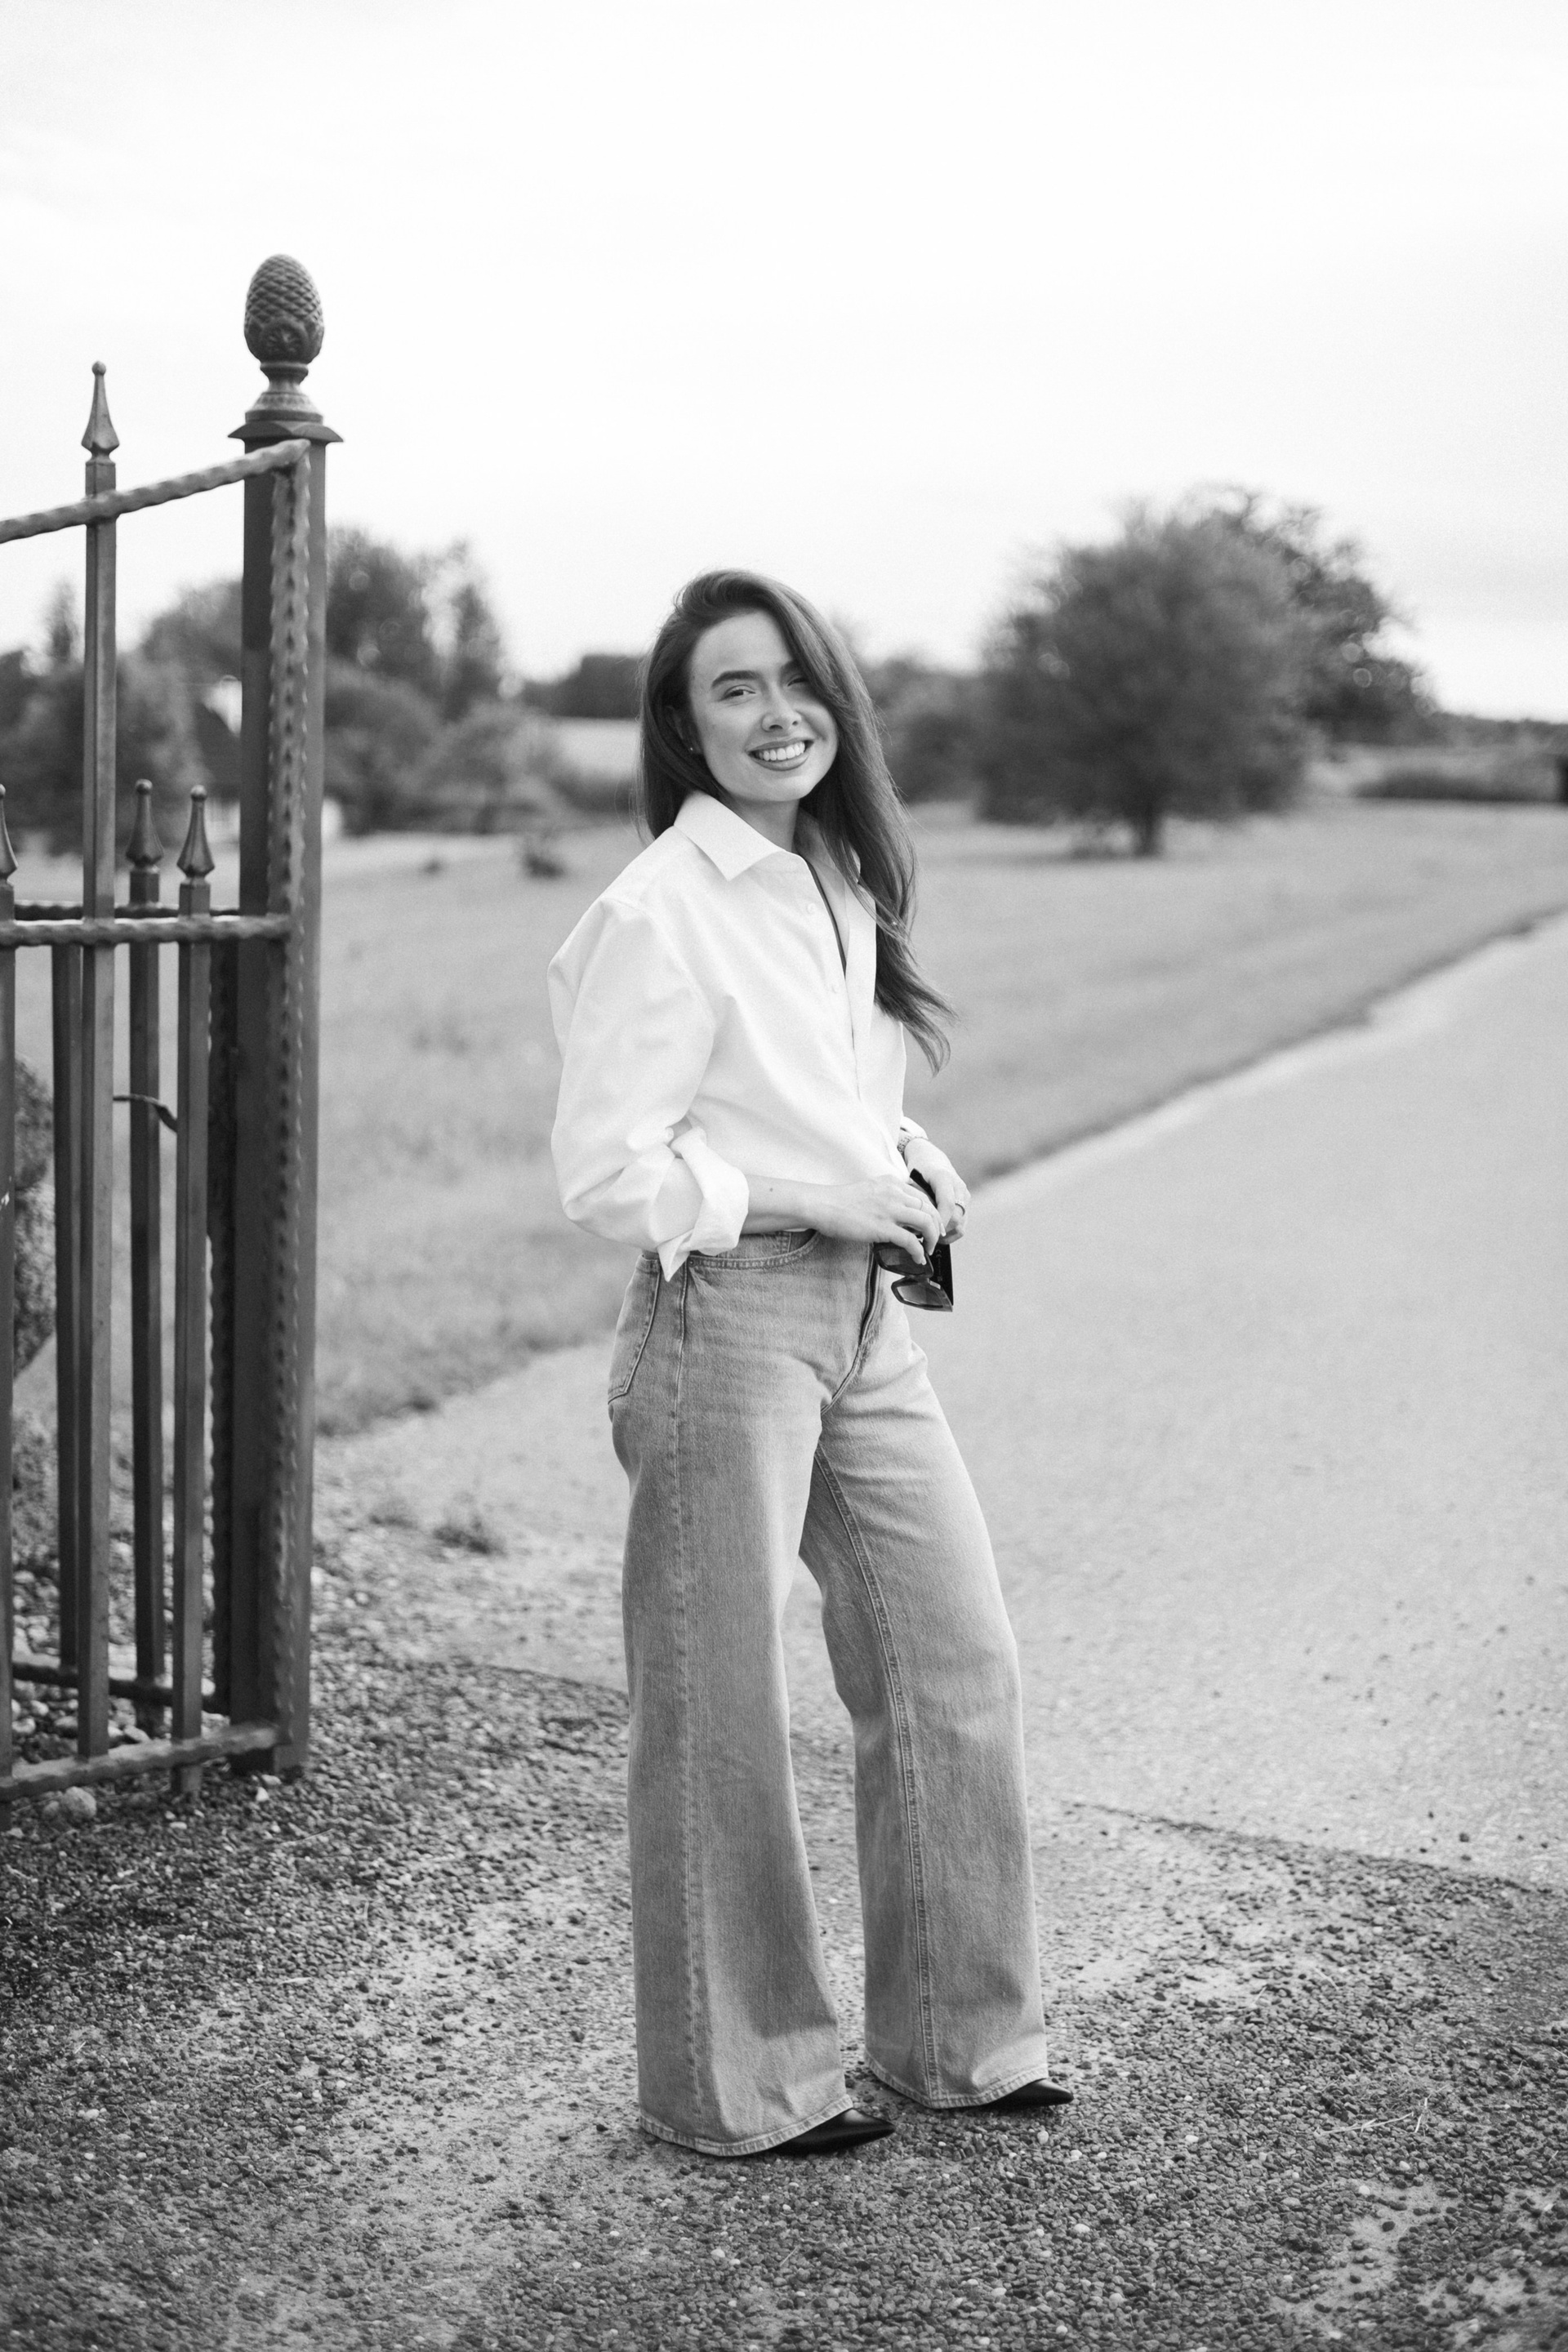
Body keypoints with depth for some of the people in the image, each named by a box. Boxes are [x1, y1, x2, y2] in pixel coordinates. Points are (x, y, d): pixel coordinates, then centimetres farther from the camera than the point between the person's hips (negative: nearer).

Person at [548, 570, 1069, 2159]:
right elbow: (605, 1174, -17)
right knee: (719, 1714, 5)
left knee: (960, 1665, 13)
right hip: (726, 1322, -8)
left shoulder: (840, 884, 11)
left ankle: (953, 2035, 31)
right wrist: (820, 1196, -14)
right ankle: (733, 2085, 22)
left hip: (862, 1321, 8)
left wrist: (912, 1164, 3)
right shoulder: (659, 915, -14)